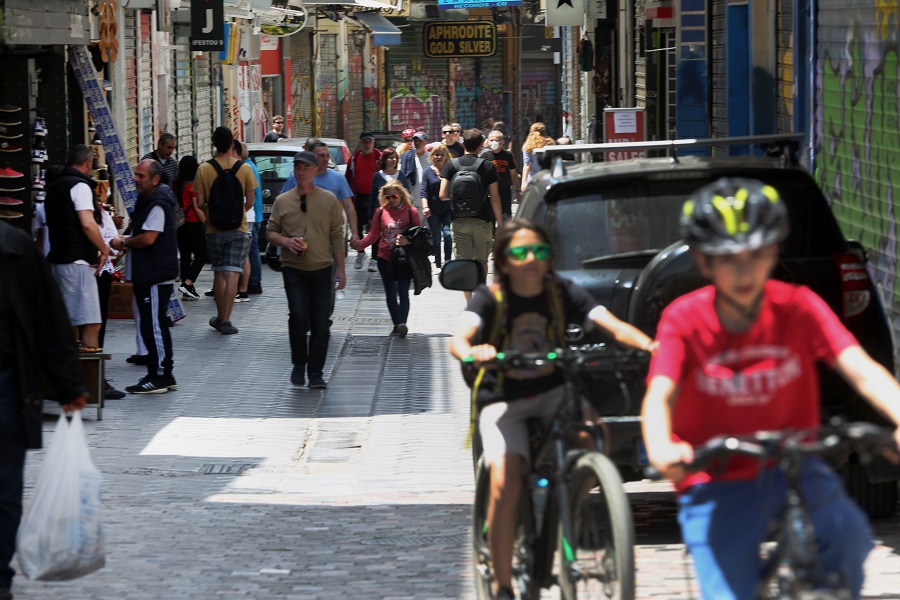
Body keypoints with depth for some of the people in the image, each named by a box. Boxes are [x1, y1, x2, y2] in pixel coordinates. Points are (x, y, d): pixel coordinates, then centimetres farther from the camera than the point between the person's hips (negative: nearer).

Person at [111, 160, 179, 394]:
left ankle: (159, 377, -4)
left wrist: (123, 243, -9)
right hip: (148, 274, 11)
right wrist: (128, 241, 8)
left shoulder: (158, 205, -17)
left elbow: (148, 238, -23)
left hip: (156, 275, -11)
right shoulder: (147, 201, 17)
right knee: (158, 325, 15)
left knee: (153, 325, -8)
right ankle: (165, 376, 21)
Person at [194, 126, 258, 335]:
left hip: (214, 230, 1)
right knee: (232, 274, -4)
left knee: (218, 273, 15)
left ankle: (220, 317, 24)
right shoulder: (244, 168, -6)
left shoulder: (204, 169, -6)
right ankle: (225, 320, -11)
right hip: (238, 229, -1)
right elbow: (249, 202, -3)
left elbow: (200, 203, -6)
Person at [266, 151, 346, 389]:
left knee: (320, 324, 1)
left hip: (321, 270, 1)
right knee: (298, 316, -16)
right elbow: (271, 232, 10)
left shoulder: (328, 200, 3)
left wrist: (340, 268, 2)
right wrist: (285, 241, -13)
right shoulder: (282, 201, 4)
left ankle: (316, 372, 12)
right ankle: (299, 365, 3)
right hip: (293, 269, -1)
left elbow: (337, 235, 5)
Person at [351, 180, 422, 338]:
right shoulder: (380, 212, 6)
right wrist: (360, 244, -11)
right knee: (390, 294, 7)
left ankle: (402, 323, -23)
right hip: (385, 259, 3)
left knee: (403, 291, -12)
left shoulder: (411, 211, 0)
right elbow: (373, 234, 6)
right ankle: (397, 324, 16)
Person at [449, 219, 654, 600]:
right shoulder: (489, 299, -11)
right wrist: (470, 352, -54)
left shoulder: (562, 293, -4)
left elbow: (612, 325, -17)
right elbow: (459, 337, -29)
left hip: (553, 390, 2)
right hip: (503, 400, -2)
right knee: (505, 484, -22)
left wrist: (647, 344, -38)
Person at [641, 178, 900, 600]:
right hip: (716, 484, -1)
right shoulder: (684, 320, -10)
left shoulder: (798, 308, -8)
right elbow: (659, 395, -23)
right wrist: (661, 449, -46)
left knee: (847, 535, -28)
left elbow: (860, 370, -20)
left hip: (792, 469, 1)